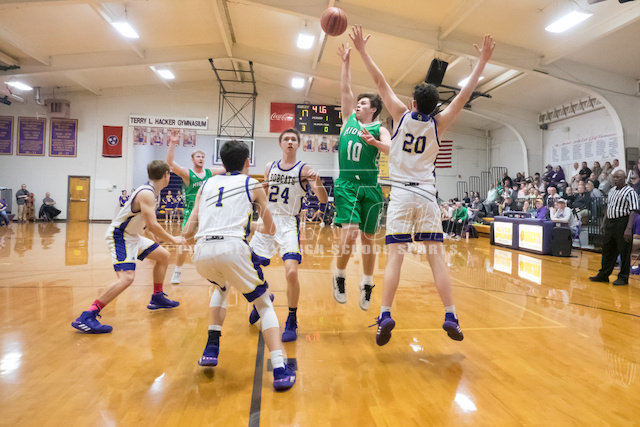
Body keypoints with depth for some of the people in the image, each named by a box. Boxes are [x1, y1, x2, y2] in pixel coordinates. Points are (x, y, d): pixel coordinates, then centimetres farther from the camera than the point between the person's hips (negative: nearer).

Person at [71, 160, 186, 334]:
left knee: (163, 255, 17)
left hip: (132, 235, 11)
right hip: (119, 235, -11)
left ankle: (157, 298, 30)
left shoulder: (153, 192, 8)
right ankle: (86, 317, -21)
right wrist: (173, 240, -17)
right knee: (126, 277, -25)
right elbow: (152, 225, -28)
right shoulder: (146, 193, -23)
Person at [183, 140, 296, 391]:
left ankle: (211, 349, 25)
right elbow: (270, 230, 24)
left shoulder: (207, 184, 23)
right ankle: (280, 370, -1)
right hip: (232, 248, -3)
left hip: (201, 253, 4)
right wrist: (254, 227, 45)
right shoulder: (252, 185, 16)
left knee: (221, 288, 36)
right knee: (265, 305, 13)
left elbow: (188, 232, 19)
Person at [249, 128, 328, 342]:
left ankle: (292, 322, 2)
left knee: (291, 272, -19)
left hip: (289, 224, -4)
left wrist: (317, 182, -32)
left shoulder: (304, 169, -3)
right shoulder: (270, 167, 10)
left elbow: (324, 200, -12)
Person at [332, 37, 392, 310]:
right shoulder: (349, 120, 14)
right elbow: (345, 90, 10)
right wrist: (346, 62, 9)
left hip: (370, 187, 0)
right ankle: (339, 276, 5)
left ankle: (367, 285, 23)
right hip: (346, 183, 1)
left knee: (368, 239, 6)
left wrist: (373, 142, -31)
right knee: (350, 232, -17)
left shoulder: (379, 129, 5)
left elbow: (390, 148, -14)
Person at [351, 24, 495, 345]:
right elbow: (465, 94, 5)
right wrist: (482, 62, 14)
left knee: (395, 256, -6)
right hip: (427, 197, 1)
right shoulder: (438, 123, 2)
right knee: (437, 257, 3)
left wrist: (362, 50, 9)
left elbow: (381, 82, 4)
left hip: (401, 195, -1)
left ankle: (385, 316, -14)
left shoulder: (402, 115, 0)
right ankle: (450, 317, 3)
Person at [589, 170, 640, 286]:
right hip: (610, 223, 7)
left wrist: (629, 228, -23)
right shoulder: (612, 190, 14)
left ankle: (623, 277, 14)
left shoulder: (630, 192, -10)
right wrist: (604, 223, 17)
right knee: (607, 249, 12)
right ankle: (603, 275, 21)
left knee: (624, 252, 2)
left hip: (622, 222, -7)